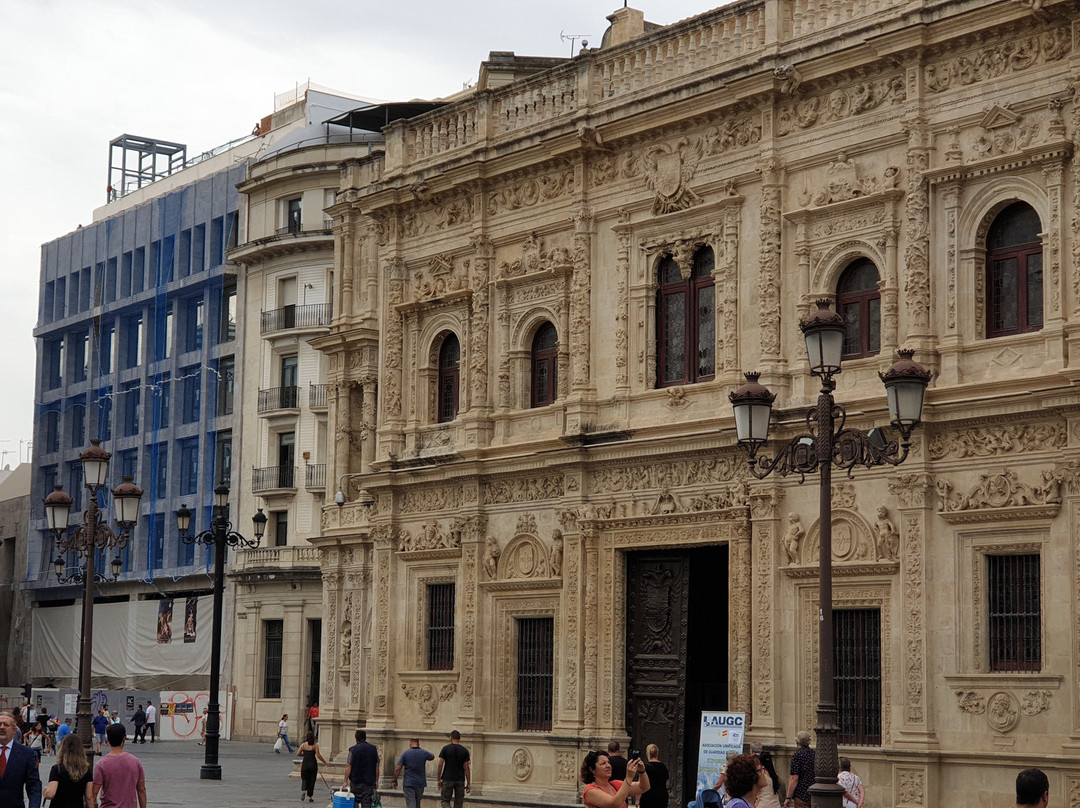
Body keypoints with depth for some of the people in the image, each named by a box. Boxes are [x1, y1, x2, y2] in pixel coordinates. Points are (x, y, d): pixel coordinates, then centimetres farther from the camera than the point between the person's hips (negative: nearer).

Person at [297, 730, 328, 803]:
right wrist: (325, 761, 1)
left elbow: (298, 753, -2)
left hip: (305, 764, 1)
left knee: (304, 779, 12)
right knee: (312, 780, 9)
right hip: (313, 764, -1)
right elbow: (318, 755, -10)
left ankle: (303, 790, -17)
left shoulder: (303, 745, 0)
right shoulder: (315, 745, -6)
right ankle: (310, 796, 11)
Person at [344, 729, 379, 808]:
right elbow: (377, 767, 6)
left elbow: (348, 767, -10)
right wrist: (376, 781, 14)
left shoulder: (353, 749, -6)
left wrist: (346, 781, -7)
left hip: (356, 781, -2)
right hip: (369, 782, 2)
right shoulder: (374, 749, 4)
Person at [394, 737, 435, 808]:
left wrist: (395, 781, 2)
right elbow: (432, 757, 26)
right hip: (420, 783, 3)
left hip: (408, 783, -3)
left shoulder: (405, 753, -6)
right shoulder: (424, 753, 1)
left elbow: (397, 769, -9)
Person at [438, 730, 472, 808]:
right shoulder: (465, 751, 2)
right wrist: (468, 783, 4)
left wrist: (438, 779, 2)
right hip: (460, 781, 2)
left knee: (445, 801, 6)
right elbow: (467, 768, 0)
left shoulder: (446, 749, -3)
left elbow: (440, 764, -6)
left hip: (447, 780, -2)